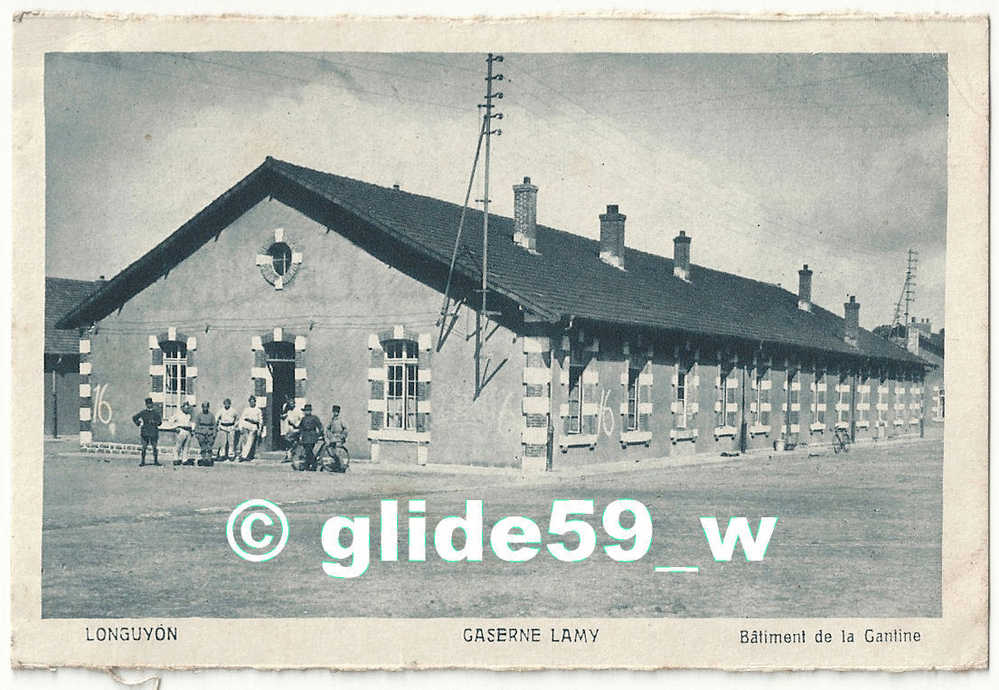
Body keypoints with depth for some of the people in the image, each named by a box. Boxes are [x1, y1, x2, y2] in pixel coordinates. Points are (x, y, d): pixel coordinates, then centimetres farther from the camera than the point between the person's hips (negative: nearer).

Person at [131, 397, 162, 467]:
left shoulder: (156, 412, 6)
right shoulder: (142, 412, 7)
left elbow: (160, 421, 1)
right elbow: (134, 417, 19)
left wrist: (154, 422, -17)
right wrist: (138, 424, 7)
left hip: (154, 433, 0)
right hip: (145, 432, 0)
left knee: (154, 447, -1)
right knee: (144, 447, -4)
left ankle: (156, 461, 8)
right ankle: (143, 462, 0)